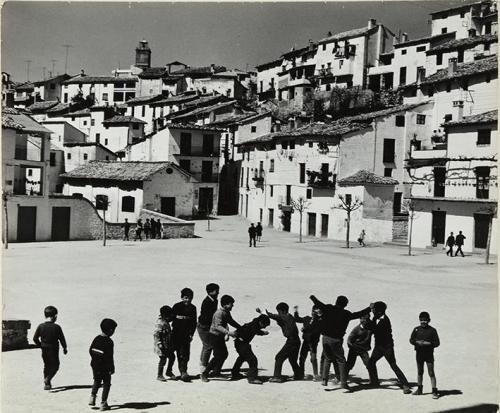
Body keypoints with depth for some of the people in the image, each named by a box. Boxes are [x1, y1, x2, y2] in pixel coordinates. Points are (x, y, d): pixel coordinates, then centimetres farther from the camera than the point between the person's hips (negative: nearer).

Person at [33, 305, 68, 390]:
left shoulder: (41, 326, -5)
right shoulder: (57, 327, -15)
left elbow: (35, 338, -3)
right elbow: (62, 339, -9)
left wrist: (40, 345, 14)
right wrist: (65, 348, 7)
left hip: (44, 350, 4)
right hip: (53, 350, -4)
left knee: (46, 365, 20)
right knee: (55, 365, 10)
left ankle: (47, 382, 21)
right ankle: (47, 379, -11)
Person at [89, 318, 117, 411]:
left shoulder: (97, 338, 1)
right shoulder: (109, 342, -19)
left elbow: (90, 350, 9)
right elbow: (110, 356, -20)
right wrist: (112, 368, -12)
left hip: (95, 365, 6)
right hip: (104, 367, -6)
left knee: (97, 381, 26)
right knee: (106, 384, 7)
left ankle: (92, 396, 11)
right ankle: (103, 403, 7)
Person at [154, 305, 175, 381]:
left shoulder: (166, 323, 11)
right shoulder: (160, 323, -19)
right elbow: (156, 334, -23)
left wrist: (171, 345, 25)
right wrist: (159, 343, -27)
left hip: (167, 346, 10)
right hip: (162, 346, -10)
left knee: (172, 356, 14)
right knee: (163, 359, -4)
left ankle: (169, 371, 31)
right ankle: (159, 375, 9)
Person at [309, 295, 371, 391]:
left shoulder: (328, 309, 0)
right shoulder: (346, 314, -7)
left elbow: (318, 303, 6)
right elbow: (358, 314, -5)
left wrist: (312, 297, 27)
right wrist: (369, 308, 6)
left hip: (325, 338, 4)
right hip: (336, 340, -4)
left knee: (328, 359, 20)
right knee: (341, 360, 4)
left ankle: (325, 379, 13)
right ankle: (343, 382, -3)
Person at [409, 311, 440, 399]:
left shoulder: (432, 330, -5)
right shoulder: (416, 329, 4)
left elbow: (437, 343, -6)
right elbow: (411, 340, 6)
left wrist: (428, 343, -20)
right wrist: (417, 342, -13)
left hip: (429, 353, -4)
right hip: (419, 353, 4)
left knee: (431, 373, -5)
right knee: (419, 372, 15)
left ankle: (434, 391, -2)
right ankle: (419, 389, 28)